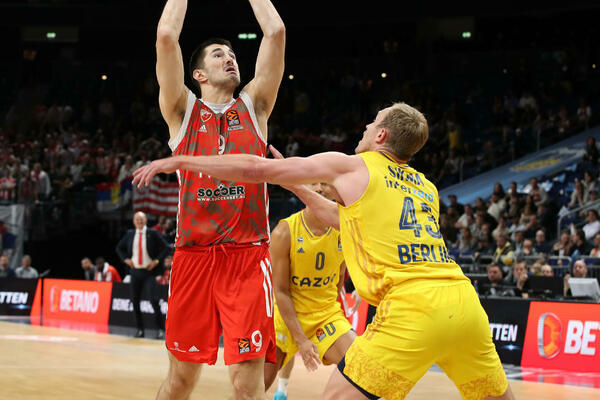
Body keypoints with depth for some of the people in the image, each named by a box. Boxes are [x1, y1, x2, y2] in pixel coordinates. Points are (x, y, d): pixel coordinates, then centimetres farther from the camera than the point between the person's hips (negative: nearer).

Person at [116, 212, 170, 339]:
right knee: (135, 301, 5)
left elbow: (165, 248, 0)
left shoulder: (152, 233, -3)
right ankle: (140, 329, 15)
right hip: (135, 271, 4)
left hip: (148, 272, -4)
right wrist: (126, 259, 6)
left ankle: (161, 328, -5)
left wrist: (156, 261, -8)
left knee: (153, 300, -13)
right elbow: (119, 248, 20)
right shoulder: (130, 234, 7)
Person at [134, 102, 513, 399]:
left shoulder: (352, 166, 9)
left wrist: (178, 161, 17)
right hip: (465, 301, 7)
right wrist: (298, 187, 46)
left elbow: (257, 169, 9)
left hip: (413, 307, -7)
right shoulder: (426, 188, 26)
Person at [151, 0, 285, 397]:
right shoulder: (183, 110, 11)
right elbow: (167, 36, 0)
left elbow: (276, 32, 7)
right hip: (193, 256, 0)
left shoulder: (253, 107, 14)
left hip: (248, 256, 0)